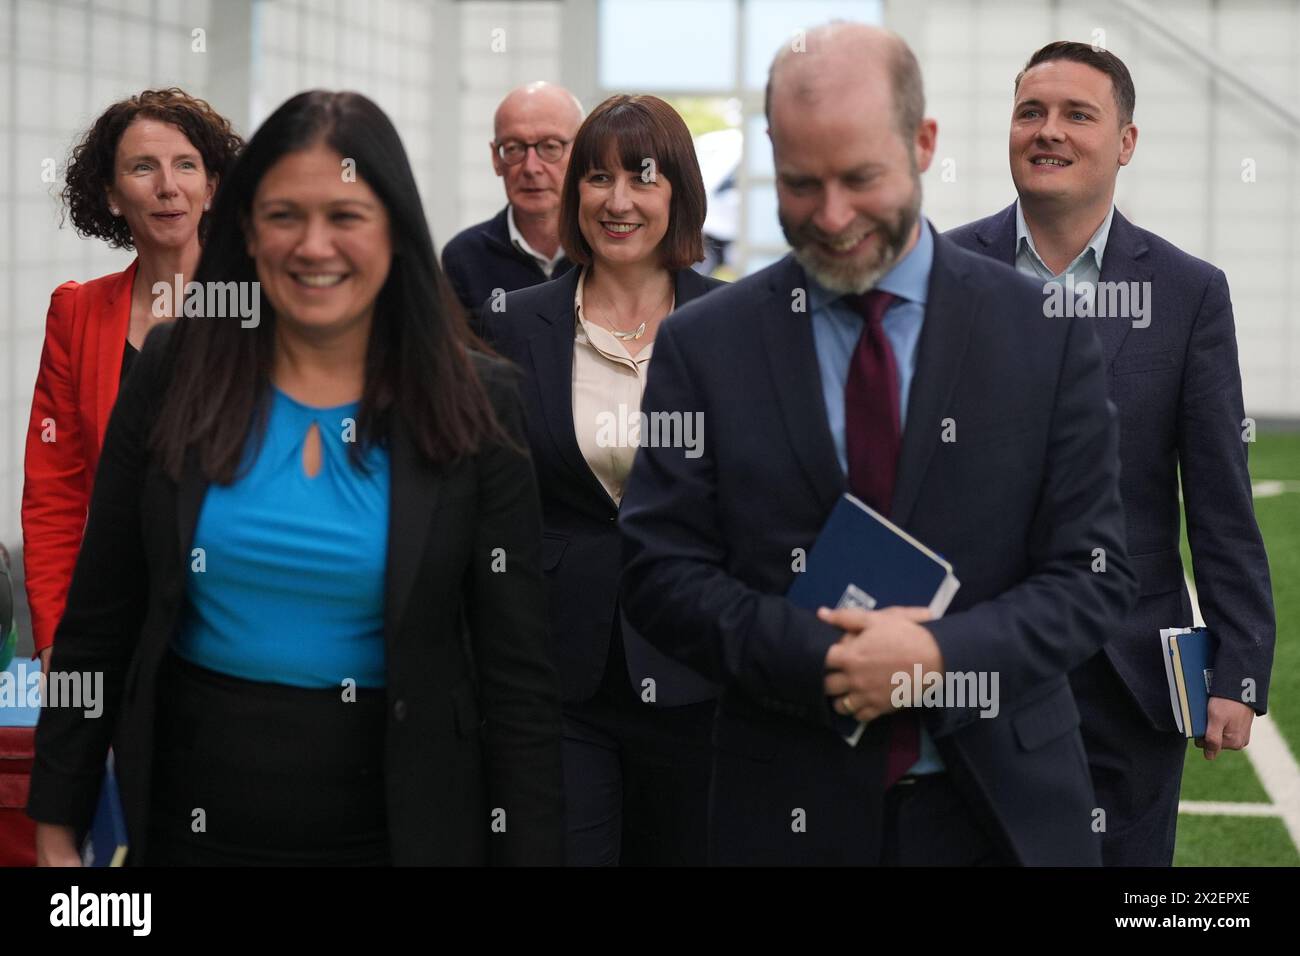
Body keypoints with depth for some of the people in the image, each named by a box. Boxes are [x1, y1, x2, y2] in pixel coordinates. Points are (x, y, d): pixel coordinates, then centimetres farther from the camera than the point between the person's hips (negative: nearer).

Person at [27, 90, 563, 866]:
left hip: (393, 824, -1)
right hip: (190, 820, 1)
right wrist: (57, 828, 2)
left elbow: (517, 671, -5)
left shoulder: (472, 405, -6)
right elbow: (96, 626, 3)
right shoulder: (174, 375, -3)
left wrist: (530, 854, -7)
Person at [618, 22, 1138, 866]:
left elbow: (1094, 573, -2)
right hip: (789, 814, 0)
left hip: (1004, 803, 0)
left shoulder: (1044, 333, -1)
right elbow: (660, 570, -3)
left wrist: (941, 657, -18)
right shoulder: (702, 346, 0)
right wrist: (822, 660, -16)